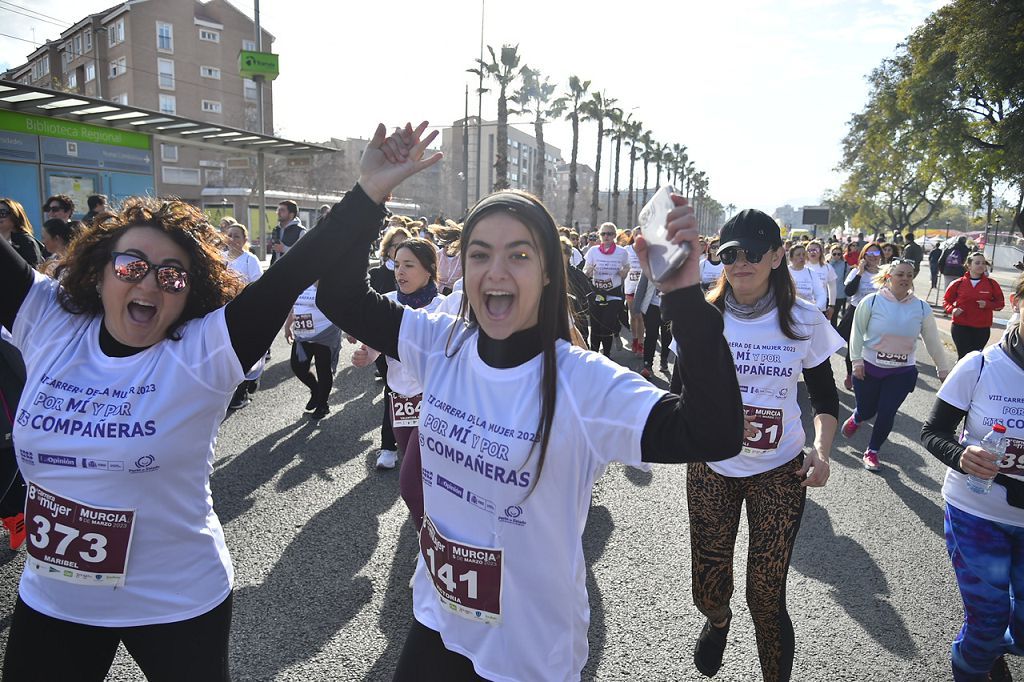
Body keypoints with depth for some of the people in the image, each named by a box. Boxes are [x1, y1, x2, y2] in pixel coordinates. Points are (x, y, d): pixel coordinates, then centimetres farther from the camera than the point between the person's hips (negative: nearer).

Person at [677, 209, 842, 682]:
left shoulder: (804, 320, -6)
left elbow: (824, 395, 5)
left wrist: (821, 448, -13)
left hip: (780, 472, -1)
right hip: (711, 468, 1)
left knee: (767, 596, 2)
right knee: (708, 589, 11)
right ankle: (718, 621, 50)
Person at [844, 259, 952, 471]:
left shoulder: (921, 307, -5)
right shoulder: (872, 301, -12)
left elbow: (933, 341, 3)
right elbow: (857, 332, -4)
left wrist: (944, 370, 9)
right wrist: (857, 360, -7)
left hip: (902, 373, 1)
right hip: (869, 368, -1)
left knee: (887, 414, 0)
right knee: (867, 410, 8)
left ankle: (872, 452, 23)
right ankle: (855, 419, 48)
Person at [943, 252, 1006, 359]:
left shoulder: (991, 284, 2)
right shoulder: (958, 283, -1)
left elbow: (1000, 303, 8)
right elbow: (946, 300, 9)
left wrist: (987, 304, -13)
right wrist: (952, 309, -12)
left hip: (982, 329, 1)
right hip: (961, 327, -1)